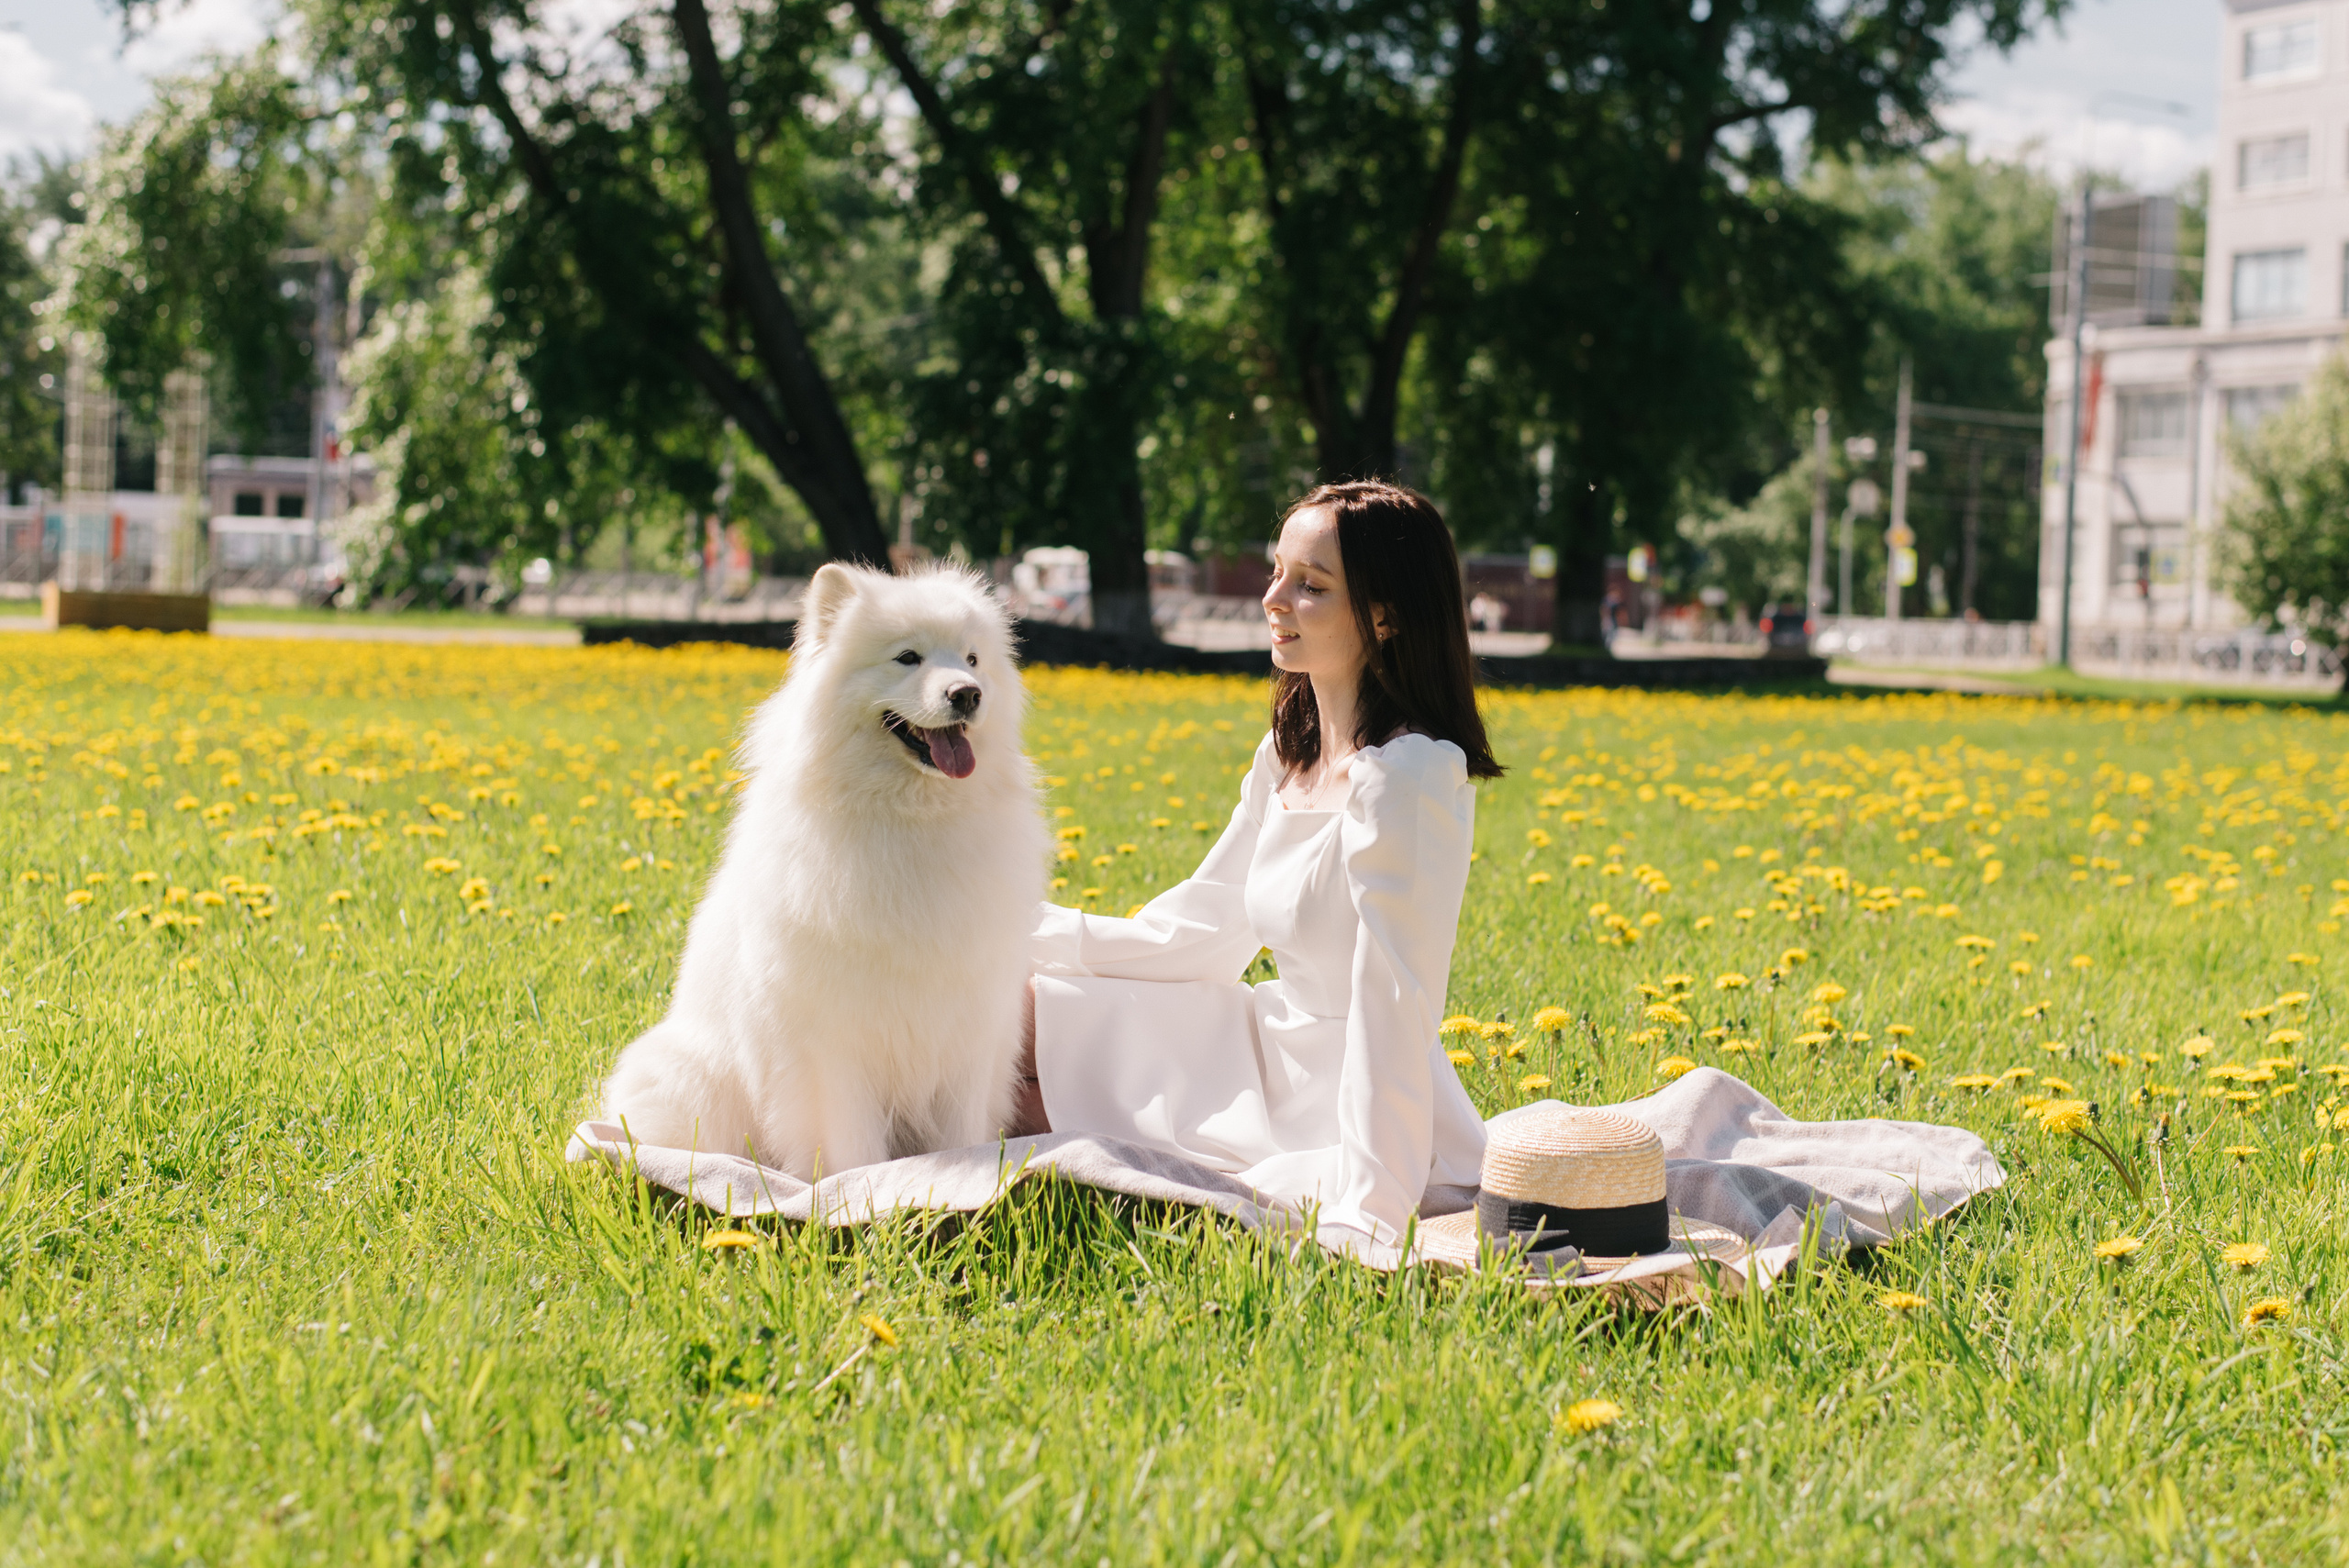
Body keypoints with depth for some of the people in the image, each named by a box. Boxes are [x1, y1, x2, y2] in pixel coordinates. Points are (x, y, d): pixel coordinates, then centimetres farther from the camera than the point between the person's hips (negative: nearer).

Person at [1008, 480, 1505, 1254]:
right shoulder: (1289, 755, 4)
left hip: (1364, 1125, -8)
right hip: (1279, 1059, 8)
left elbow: (1393, 1012, -26)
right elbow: (1200, 932, 12)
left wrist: (1359, 1226, -28)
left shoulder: (1406, 779, -23)